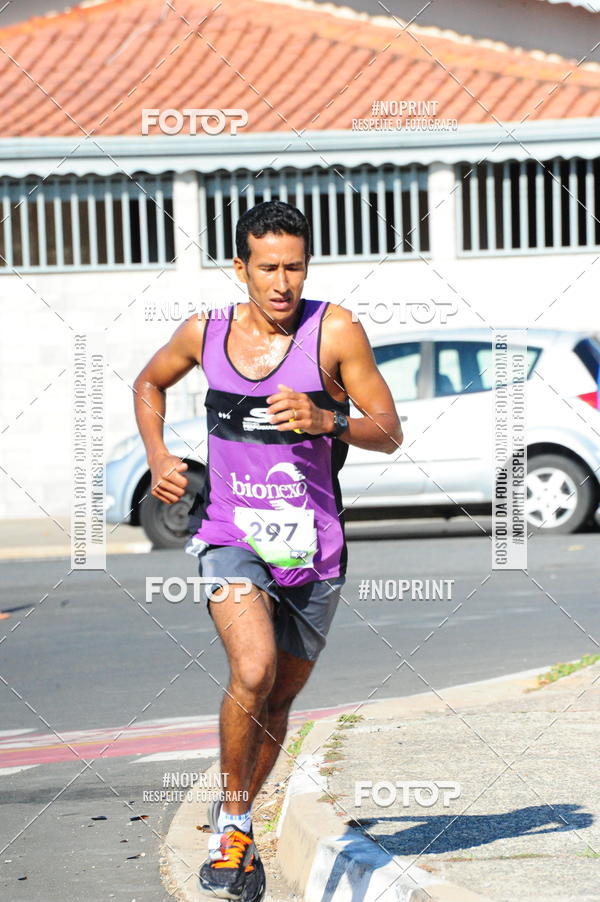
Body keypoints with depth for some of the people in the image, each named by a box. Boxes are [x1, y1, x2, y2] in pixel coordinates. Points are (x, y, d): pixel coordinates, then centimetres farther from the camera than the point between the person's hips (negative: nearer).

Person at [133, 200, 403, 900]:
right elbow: (149, 382, 20)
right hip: (230, 535, -1)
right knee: (253, 671, -25)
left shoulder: (335, 330, -8)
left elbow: (389, 433, -5)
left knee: (278, 699, 14)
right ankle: (232, 818, -5)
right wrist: (158, 457, 3)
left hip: (312, 547, 1)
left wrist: (324, 420, -24)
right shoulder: (205, 333, -1)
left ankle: (234, 823, 38)